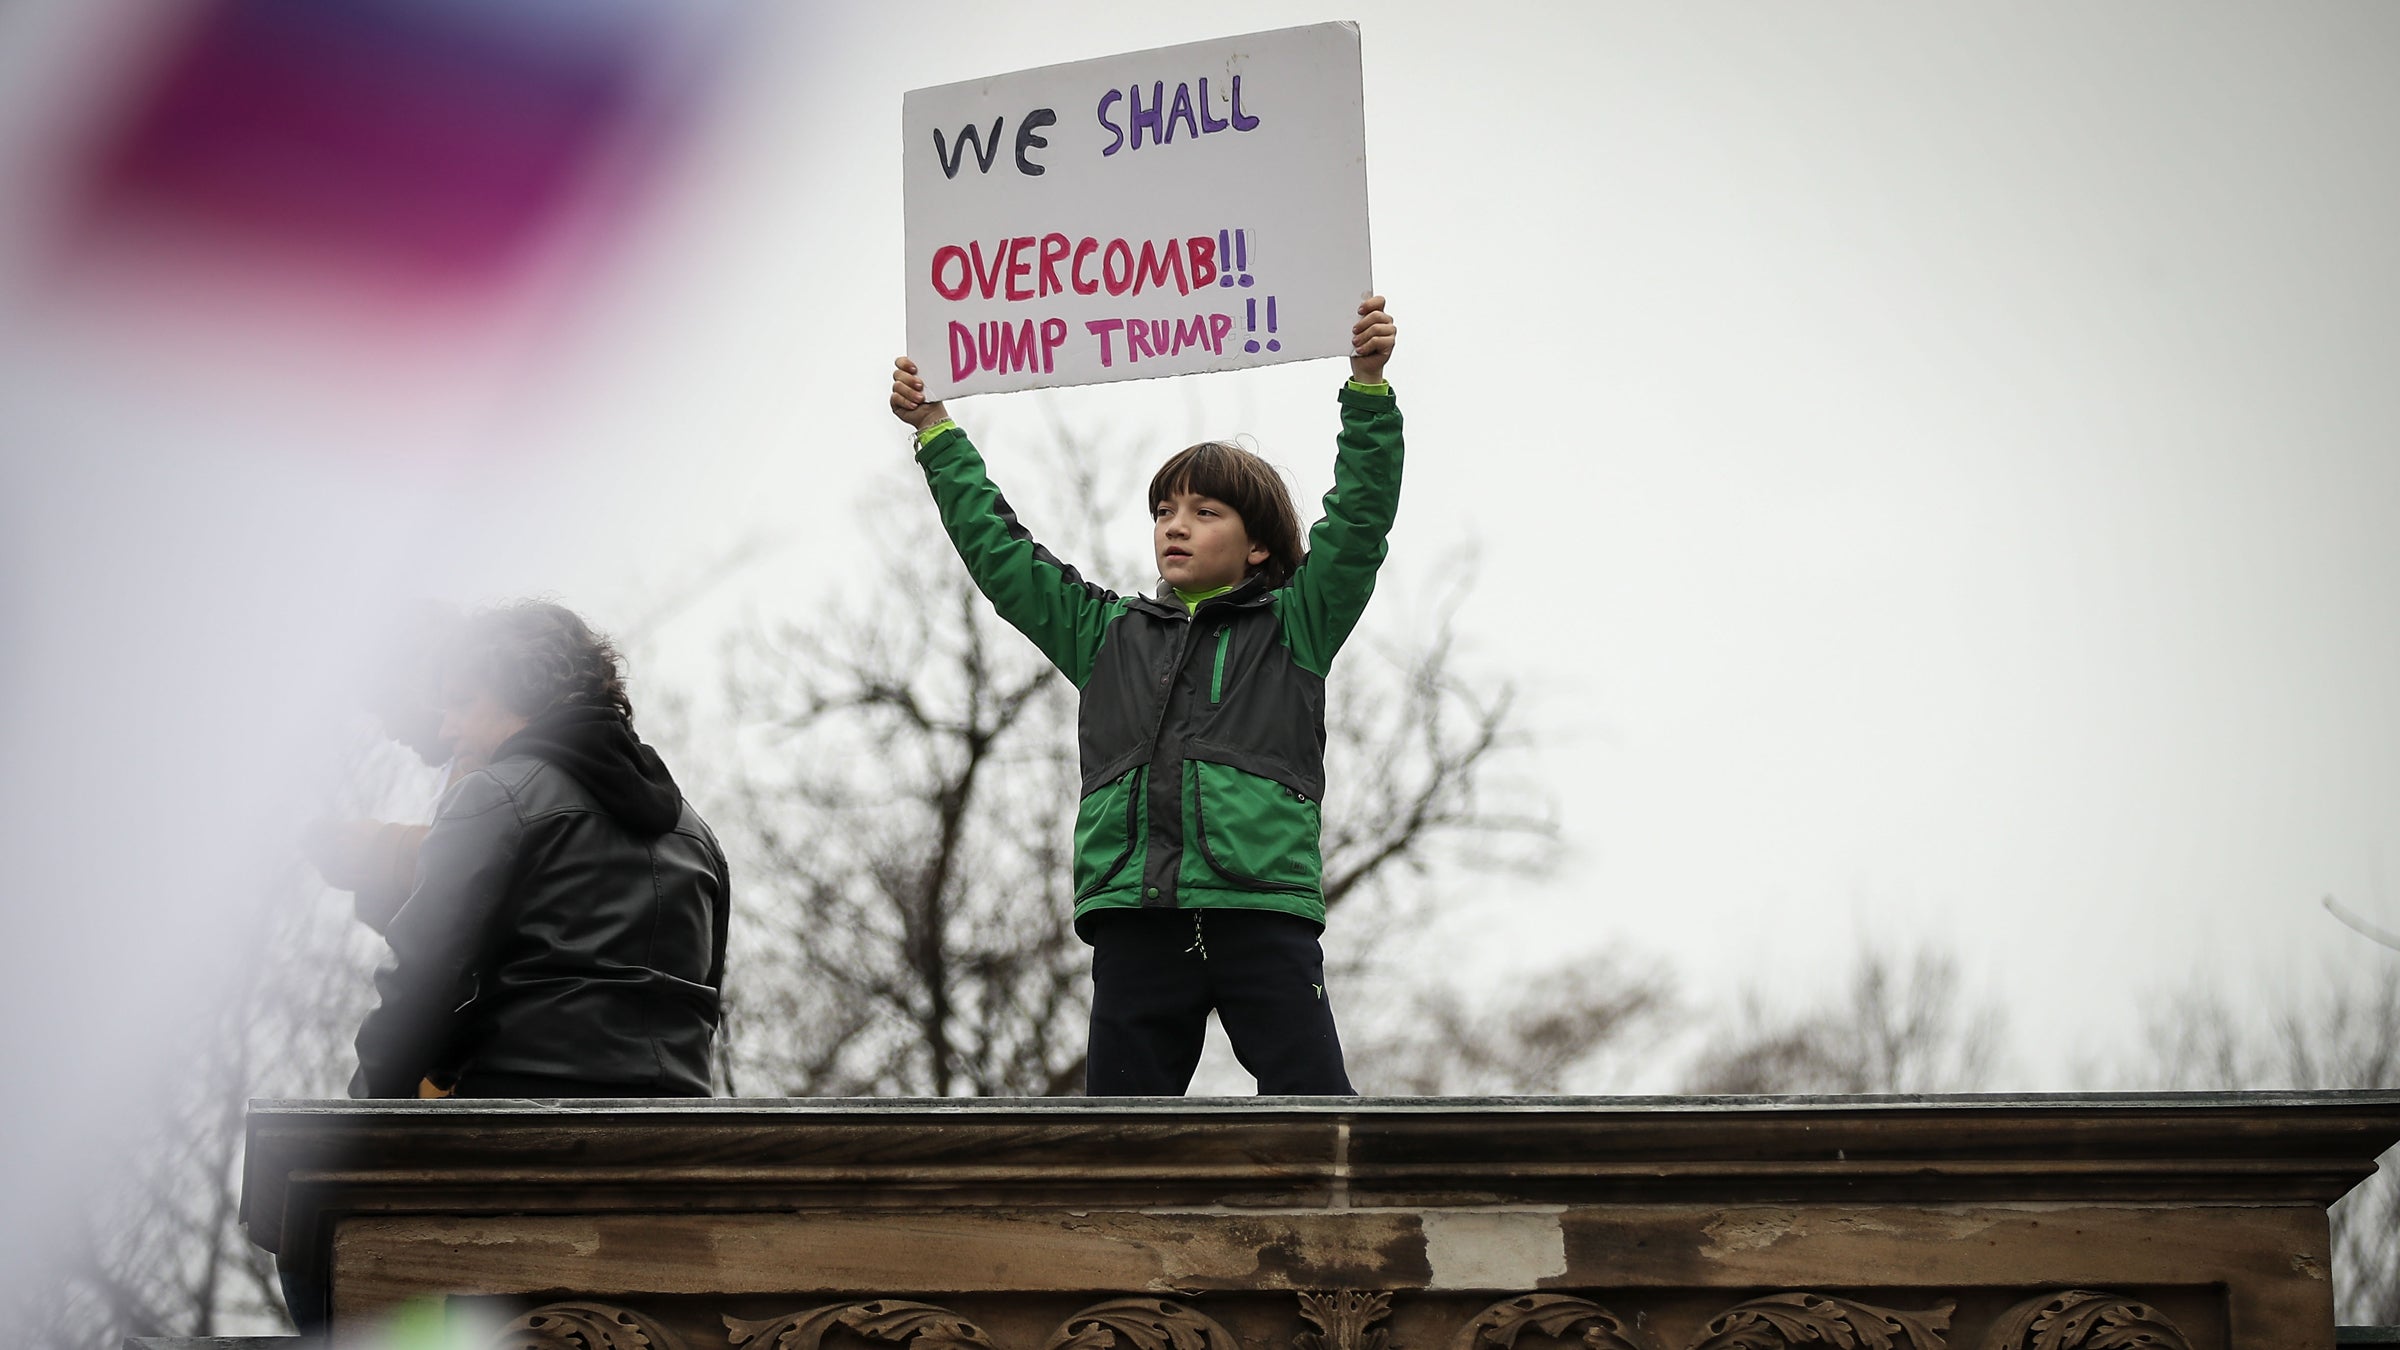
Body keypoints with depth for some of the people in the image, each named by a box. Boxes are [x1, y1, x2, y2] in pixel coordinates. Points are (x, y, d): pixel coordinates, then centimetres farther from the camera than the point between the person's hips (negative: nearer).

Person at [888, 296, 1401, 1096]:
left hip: (1263, 911, -3)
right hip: (1137, 920, 3)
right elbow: (999, 551, 25)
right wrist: (936, 431, 24)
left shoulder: (1294, 628, 12)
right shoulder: (1109, 634, 21)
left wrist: (1368, 386, -6)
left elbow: (1359, 519, 3)